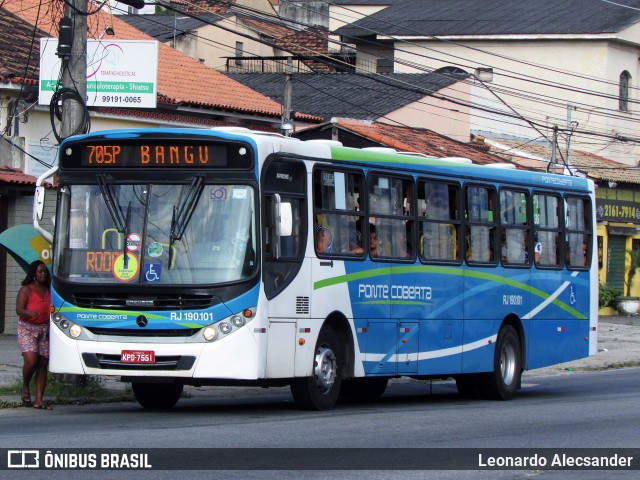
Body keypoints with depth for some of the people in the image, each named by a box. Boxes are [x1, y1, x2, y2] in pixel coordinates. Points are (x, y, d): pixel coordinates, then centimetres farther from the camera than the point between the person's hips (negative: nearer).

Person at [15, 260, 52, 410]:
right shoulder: (26, 290, -3)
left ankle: (39, 400, 0)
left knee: (43, 364, 0)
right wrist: (30, 313, -33)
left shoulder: (48, 291, 14)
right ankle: (25, 386, 9)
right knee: (31, 361, -19)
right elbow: (19, 309, -13)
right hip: (27, 329, -5)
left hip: (45, 330, 5)